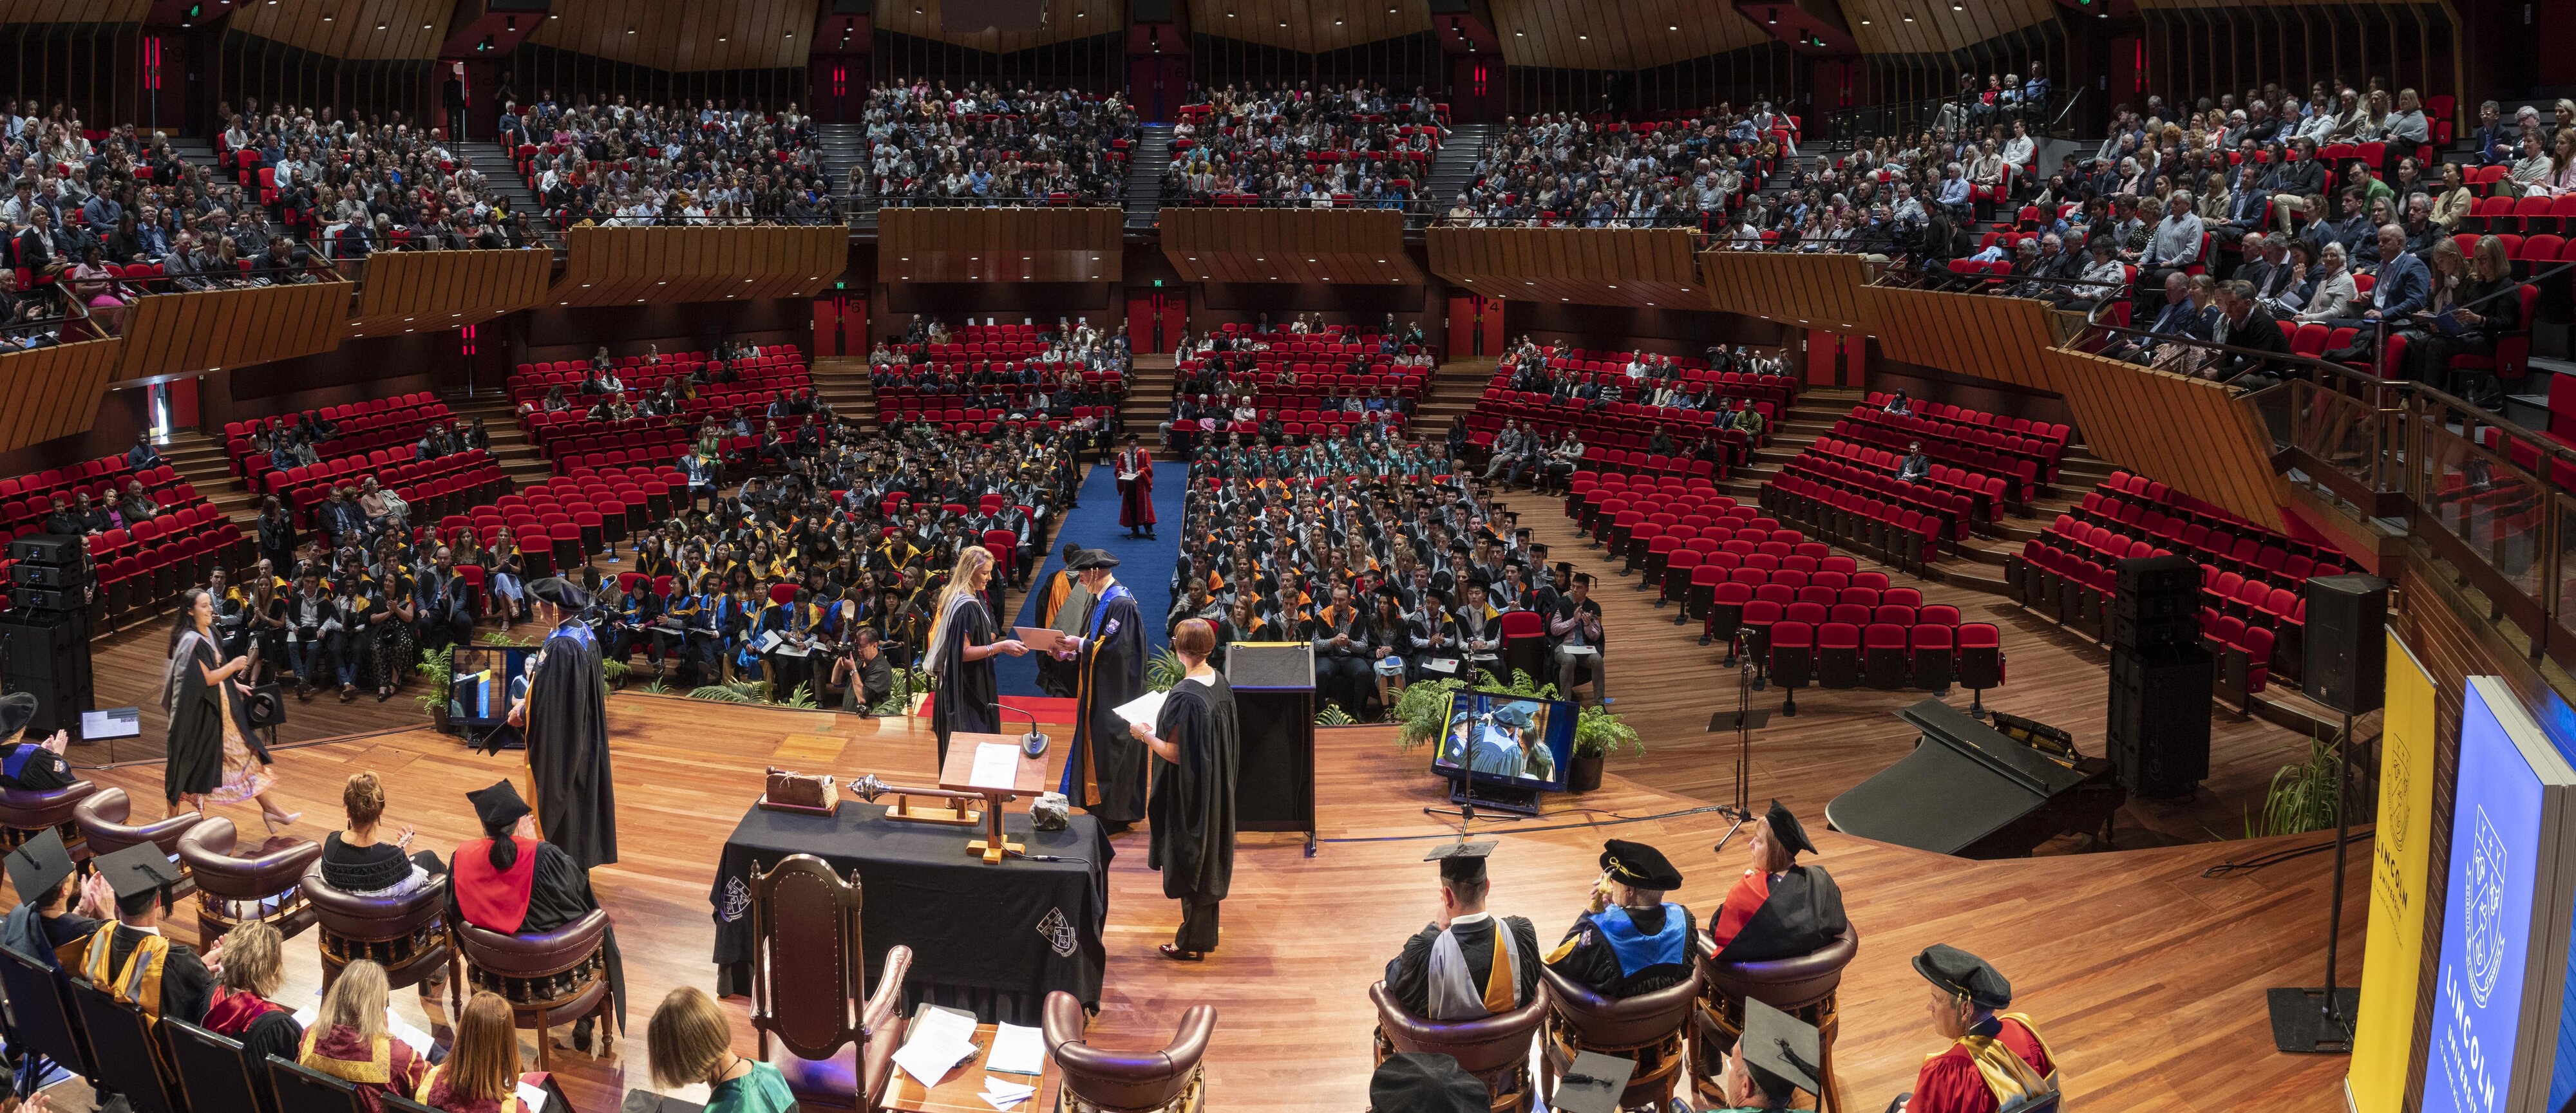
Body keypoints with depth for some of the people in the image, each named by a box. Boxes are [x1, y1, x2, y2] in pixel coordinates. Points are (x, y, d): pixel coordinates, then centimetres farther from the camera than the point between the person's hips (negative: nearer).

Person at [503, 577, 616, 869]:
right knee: (579, 790, 20)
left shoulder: (560, 647, -29)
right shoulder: (584, 632, 1)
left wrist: (523, 713, -7)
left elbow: (549, 701, -25)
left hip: (560, 739, -10)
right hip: (583, 733, 10)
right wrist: (528, 702, 12)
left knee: (556, 797, 6)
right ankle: (583, 853, 34)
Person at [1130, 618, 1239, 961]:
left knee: (1190, 861, 6)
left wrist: (1144, 734, -7)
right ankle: (1203, 933, 40)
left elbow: (1174, 753, -24)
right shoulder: (1221, 682, -3)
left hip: (1189, 790, -8)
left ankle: (1192, 942, 19)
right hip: (1216, 785, 8)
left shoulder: (1184, 696, -28)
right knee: (1206, 856, 23)